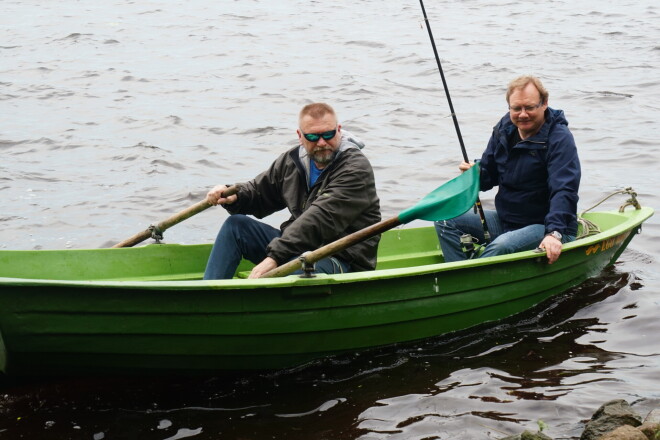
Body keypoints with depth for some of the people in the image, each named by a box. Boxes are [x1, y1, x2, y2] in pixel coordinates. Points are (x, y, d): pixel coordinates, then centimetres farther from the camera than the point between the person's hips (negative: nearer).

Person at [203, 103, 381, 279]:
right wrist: (233, 195, -4)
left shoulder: (356, 169, -17)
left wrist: (275, 257, -36)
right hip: (298, 247, 8)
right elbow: (259, 191, 22)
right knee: (236, 224, 2)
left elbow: (321, 219, -28)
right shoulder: (292, 161, 8)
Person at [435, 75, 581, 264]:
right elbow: (489, 176, 15)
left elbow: (564, 192, -27)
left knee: (502, 246, -36)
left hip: (546, 226, -8)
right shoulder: (504, 129, 5)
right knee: (445, 221, -3)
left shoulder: (560, 139, -17)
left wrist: (554, 233, -42)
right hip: (505, 220, 8)